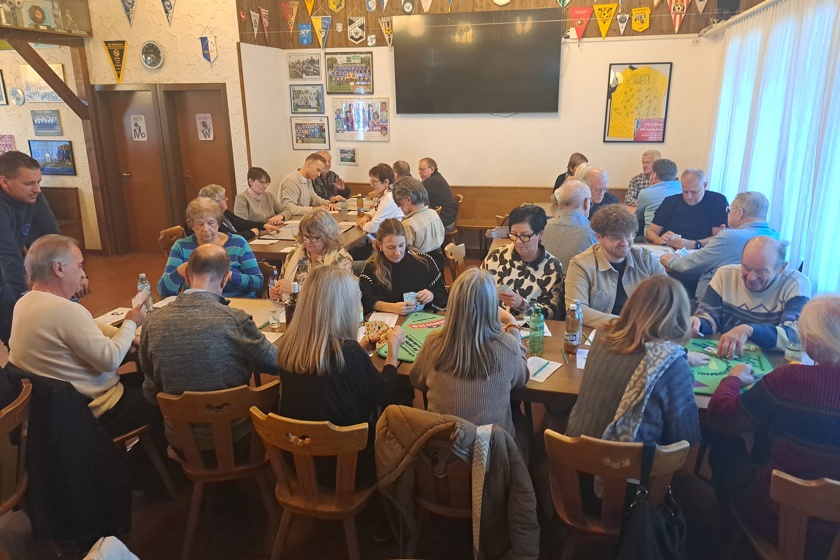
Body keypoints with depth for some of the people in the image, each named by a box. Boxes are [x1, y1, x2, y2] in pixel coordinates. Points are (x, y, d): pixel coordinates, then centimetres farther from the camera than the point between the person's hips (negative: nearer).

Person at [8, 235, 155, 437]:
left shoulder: (26, 302, 2)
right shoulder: (63, 309, -28)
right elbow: (110, 359, -24)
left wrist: (125, 335, 1)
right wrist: (130, 324, -8)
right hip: (91, 413, -10)